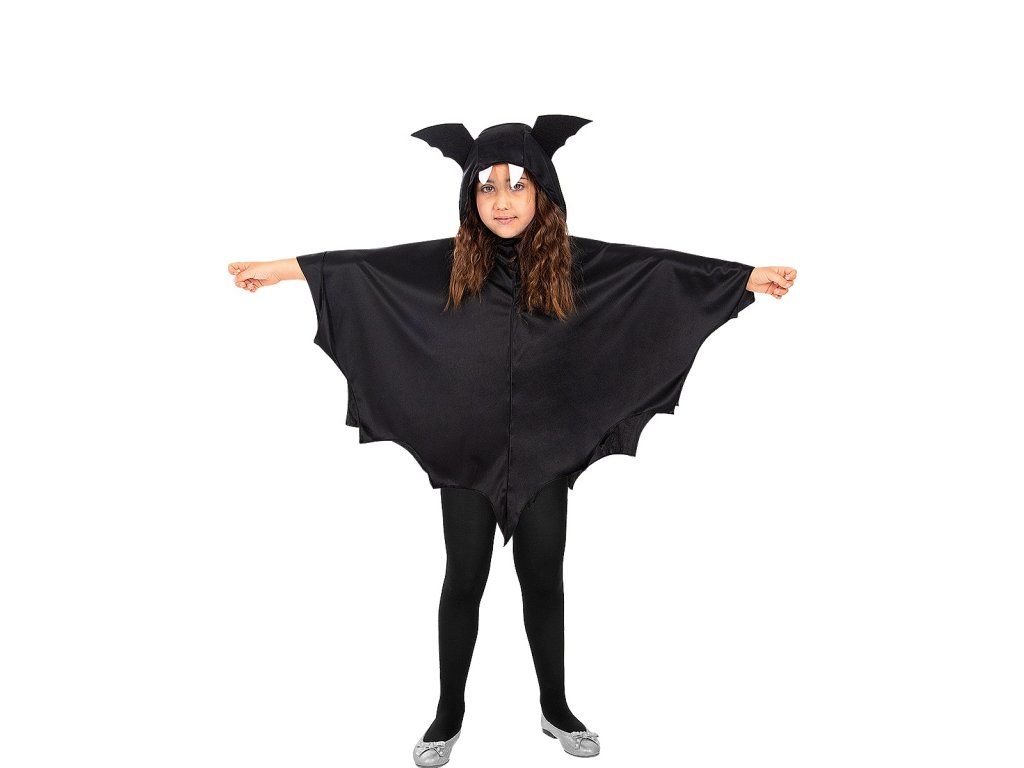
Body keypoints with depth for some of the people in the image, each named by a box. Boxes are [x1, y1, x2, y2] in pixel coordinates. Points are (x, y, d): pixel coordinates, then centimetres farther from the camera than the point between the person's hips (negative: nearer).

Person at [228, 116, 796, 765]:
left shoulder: (571, 260, -4)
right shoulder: (451, 260, -4)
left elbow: (662, 266, -4)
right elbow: (364, 264, -1)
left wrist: (747, 277, -7)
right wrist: (281, 268, -1)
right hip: (467, 448, 0)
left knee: (544, 582, 12)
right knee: (464, 582, 11)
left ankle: (556, 708, 32)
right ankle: (450, 713, 30)